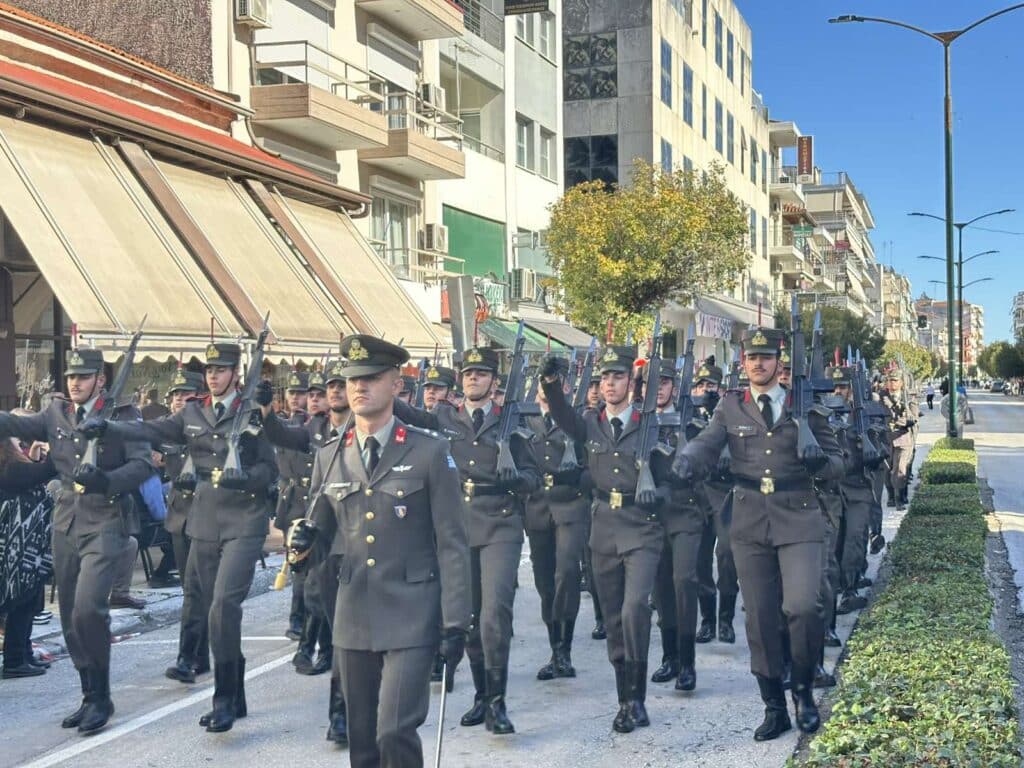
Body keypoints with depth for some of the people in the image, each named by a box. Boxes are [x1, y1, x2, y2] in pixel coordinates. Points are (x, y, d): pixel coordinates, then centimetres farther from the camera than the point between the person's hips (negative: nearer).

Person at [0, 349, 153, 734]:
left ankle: (101, 697, -2)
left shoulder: (123, 414, -4)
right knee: (70, 617, 10)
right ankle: (90, 697, 23)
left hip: (104, 525, -6)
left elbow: (143, 463, -12)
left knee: (88, 608, -19)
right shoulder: (57, 412, 10)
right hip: (66, 524, 6)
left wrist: (107, 481, -28)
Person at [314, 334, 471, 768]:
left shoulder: (429, 453, -2)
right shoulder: (329, 457, 10)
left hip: (411, 618, -4)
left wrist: (455, 622, -8)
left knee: (395, 732, -14)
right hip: (353, 616, 4)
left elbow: (452, 544, -4)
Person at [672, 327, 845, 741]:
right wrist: (687, 457, -29)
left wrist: (819, 459, -17)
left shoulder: (806, 406, 5)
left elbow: (837, 462, 7)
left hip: (798, 520, -2)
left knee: (802, 606, -17)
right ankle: (774, 708, 18)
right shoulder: (731, 407, 8)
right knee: (760, 618, 5)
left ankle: (803, 690, 8)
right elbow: (707, 443, -6)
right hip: (749, 525, 2)